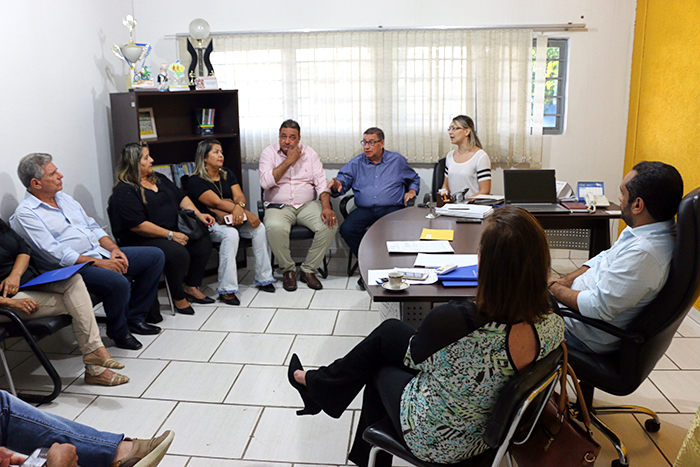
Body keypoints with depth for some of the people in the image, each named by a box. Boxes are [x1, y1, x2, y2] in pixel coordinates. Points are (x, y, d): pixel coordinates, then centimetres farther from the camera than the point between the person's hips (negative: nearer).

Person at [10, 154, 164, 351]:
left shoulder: (64, 199, 16)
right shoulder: (25, 215, -10)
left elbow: (92, 227, 18)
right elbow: (56, 253, -20)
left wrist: (114, 249, 0)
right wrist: (99, 263, -22)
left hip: (101, 254, 9)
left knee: (155, 256, 2)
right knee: (118, 282, -36)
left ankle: (134, 317, 6)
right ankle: (119, 333, -6)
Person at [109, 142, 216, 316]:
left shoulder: (158, 178, 15)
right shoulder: (124, 191, -12)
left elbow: (181, 197, 19)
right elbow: (138, 225, -20)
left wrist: (198, 214, 2)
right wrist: (170, 235, -21)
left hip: (173, 231, 8)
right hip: (142, 240, -8)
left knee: (203, 241, -13)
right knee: (178, 253, -31)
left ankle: (191, 286, 3)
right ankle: (178, 298, -9)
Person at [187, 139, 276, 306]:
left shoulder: (227, 174, 15)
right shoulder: (195, 181, -7)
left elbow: (240, 196, 2)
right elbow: (216, 202, -18)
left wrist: (239, 206, -25)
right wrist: (247, 213, -24)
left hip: (235, 219, 6)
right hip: (210, 224, -6)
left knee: (259, 228, -20)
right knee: (230, 234, -36)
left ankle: (264, 279, -11)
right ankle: (226, 290, -33)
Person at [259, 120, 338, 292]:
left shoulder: (309, 153, 8)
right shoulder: (269, 152, 3)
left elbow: (321, 181, 1)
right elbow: (265, 182, -12)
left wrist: (326, 207, -16)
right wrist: (289, 161, -11)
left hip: (308, 205, 2)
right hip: (279, 206, -2)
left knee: (330, 224, -25)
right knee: (275, 227, -36)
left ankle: (308, 270, -9)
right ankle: (288, 270, -10)